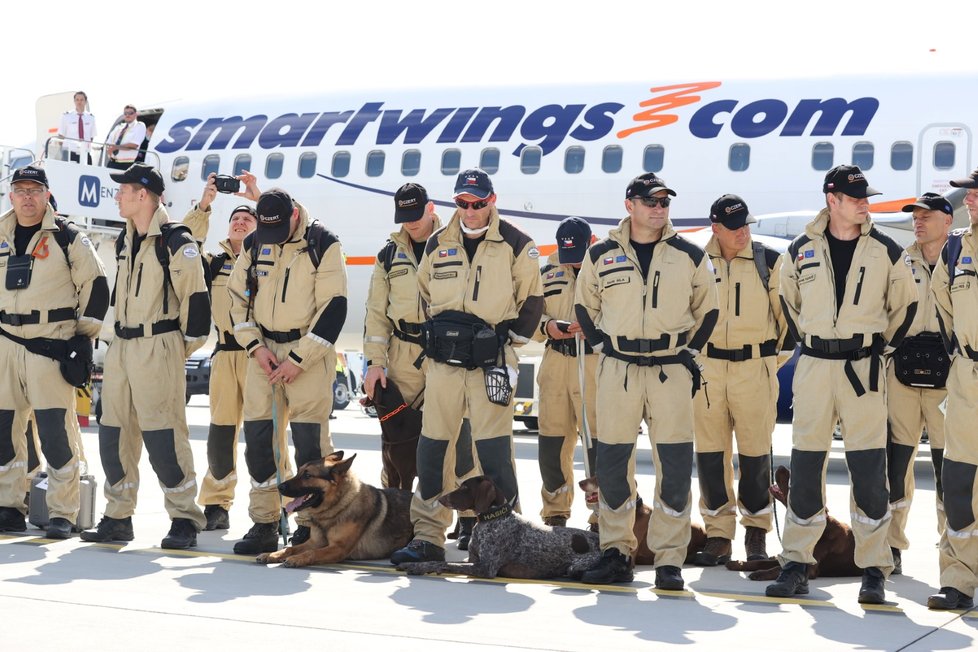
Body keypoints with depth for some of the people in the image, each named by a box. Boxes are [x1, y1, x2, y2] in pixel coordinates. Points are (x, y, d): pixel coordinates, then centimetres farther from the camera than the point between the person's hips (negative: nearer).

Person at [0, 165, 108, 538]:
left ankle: (62, 514, -1)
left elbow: (96, 286, 0)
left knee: (56, 433, -7)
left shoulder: (68, 238, -2)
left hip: (52, 347, -5)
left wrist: (85, 336, -3)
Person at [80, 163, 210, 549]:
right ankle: (118, 518, 16)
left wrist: (186, 344, -6)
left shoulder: (175, 241, -11)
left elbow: (195, 296, -10)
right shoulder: (125, 241, 14)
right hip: (121, 347, 8)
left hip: (158, 349, -8)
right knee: (114, 434, 8)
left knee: (163, 437, -9)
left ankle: (185, 520, -1)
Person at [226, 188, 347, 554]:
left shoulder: (323, 245, -8)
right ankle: (264, 524, 10)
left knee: (310, 440, -8)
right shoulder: (253, 245, 6)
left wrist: (298, 360, -13)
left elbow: (334, 308, -10)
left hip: (309, 352, -4)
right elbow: (238, 298, 12)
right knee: (257, 436, 2)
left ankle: (310, 527, 0)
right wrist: (256, 347, -2)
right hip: (263, 349, 5)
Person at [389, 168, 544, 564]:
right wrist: (435, 338, 13)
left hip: (491, 363, -4)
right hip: (443, 362, 4)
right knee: (433, 448, 4)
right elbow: (423, 295, 22)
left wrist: (511, 341, 0)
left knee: (494, 453, -7)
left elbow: (532, 300, 4)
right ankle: (428, 538, 10)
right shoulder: (438, 244, 11)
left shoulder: (515, 245, 0)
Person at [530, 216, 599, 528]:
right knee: (551, 440, 7)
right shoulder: (548, 271, 14)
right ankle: (555, 510, 21)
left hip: (596, 364, -4)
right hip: (556, 362, 5)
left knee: (599, 441, -6)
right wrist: (547, 326, -4)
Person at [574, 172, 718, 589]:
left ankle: (669, 560, 4)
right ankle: (615, 552, 16)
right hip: (618, 370, 1)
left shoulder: (690, 256, 5)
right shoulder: (601, 255, 5)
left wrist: (691, 351, 5)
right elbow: (584, 306, 17)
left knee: (675, 468, -4)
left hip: (671, 370, -1)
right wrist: (603, 345, 6)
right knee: (611, 463, 3)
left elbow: (707, 309, 16)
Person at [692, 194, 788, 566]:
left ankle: (756, 533, 13)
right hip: (707, 365, 2)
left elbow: (787, 311, 8)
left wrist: (775, 352, 9)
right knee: (710, 453, 2)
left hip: (755, 366, -2)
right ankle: (718, 536, 10)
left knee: (755, 452, 1)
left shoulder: (768, 262, 0)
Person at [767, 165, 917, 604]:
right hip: (814, 369, 1)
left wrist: (883, 346, 6)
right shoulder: (801, 250, 4)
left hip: (863, 370, -1)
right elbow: (788, 299, 20)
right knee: (805, 468, 4)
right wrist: (806, 341, 12)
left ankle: (874, 571, 4)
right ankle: (796, 565, 13)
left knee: (869, 472, -4)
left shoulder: (885, 251, 1)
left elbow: (905, 304, 12)